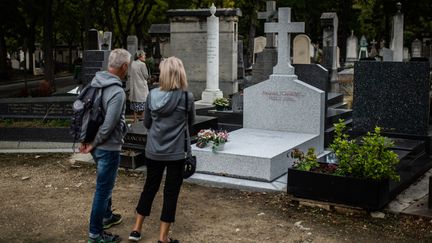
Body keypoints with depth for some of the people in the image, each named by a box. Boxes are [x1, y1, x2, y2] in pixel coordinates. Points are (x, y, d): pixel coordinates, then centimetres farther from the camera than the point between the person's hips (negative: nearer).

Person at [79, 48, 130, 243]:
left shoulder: (95, 82, 1)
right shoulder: (117, 92, -25)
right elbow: (108, 126, -25)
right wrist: (93, 144, -11)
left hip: (98, 145, 9)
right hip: (108, 147, -8)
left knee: (105, 185, 26)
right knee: (103, 189, 4)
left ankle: (106, 216, 46)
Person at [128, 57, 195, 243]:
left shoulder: (152, 95, -5)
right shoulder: (187, 97, -13)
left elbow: (146, 123, 6)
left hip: (153, 151, 4)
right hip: (176, 153, -3)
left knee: (150, 187, 19)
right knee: (171, 192, 7)